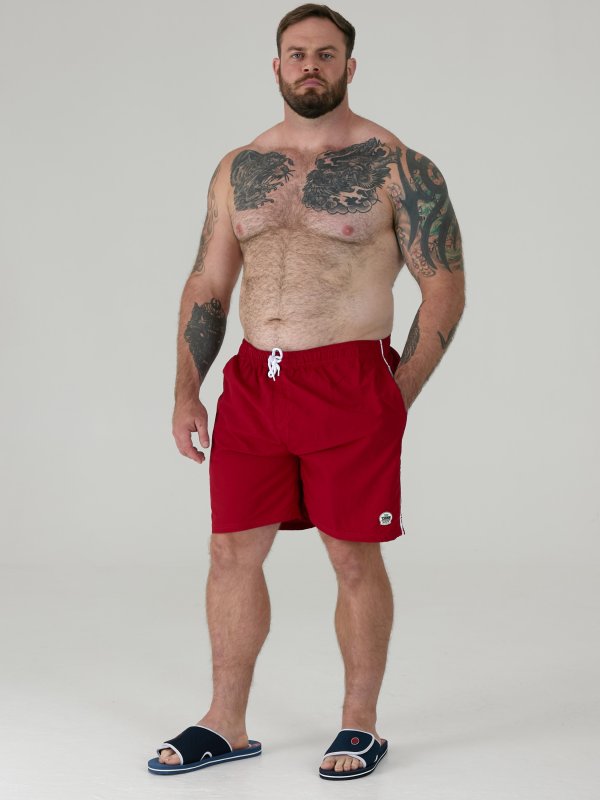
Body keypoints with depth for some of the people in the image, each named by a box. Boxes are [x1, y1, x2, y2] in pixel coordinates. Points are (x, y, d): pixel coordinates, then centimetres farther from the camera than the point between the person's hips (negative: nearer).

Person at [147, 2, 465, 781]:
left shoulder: (396, 167, -2)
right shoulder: (238, 168, 12)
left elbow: (445, 288, -2)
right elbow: (207, 286, 16)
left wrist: (399, 396, -7)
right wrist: (187, 391, 8)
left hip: (349, 383, -4)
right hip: (252, 383, 5)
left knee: (354, 558, 3)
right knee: (233, 553, 6)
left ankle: (361, 725, 18)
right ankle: (226, 724, 19)